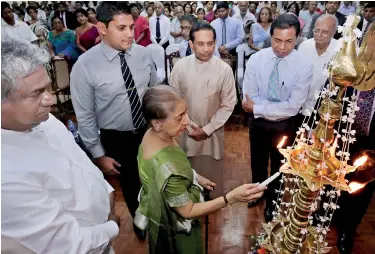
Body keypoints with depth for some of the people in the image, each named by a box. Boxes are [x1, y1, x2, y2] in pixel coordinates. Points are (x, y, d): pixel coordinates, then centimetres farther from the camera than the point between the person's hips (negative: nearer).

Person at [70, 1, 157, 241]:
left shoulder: (144, 54, -10)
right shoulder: (84, 66, -20)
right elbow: (85, 117, -13)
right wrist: (99, 155, -8)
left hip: (150, 130, 3)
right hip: (116, 139, -2)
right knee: (131, 183, 20)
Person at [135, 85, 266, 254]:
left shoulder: (152, 134, -16)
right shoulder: (166, 169, -42)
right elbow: (188, 211, -28)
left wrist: (196, 177, 6)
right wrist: (232, 197, -33)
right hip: (175, 230, -7)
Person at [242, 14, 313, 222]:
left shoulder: (304, 66, -20)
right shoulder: (256, 59, -15)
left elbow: (292, 107, -24)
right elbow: (249, 99, -15)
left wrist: (257, 108, -24)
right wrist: (278, 107, -23)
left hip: (284, 125, -1)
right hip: (257, 122, 2)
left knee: (278, 165, 21)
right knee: (258, 161, 23)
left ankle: (272, 201, 48)